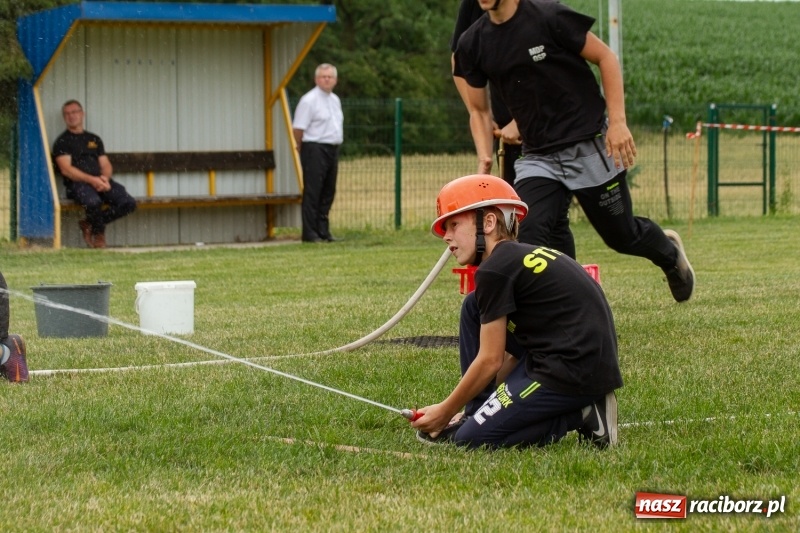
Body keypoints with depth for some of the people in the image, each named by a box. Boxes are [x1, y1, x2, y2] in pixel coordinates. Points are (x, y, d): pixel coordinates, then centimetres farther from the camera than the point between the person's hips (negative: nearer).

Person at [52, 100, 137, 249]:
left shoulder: (94, 139, 26)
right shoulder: (62, 142, 8)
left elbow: (106, 165, 20)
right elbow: (66, 169, -6)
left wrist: (105, 178, -6)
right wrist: (92, 180, -17)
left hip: (100, 181, 5)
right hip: (77, 183, -5)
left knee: (129, 203, -19)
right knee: (93, 202, -39)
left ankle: (89, 225, -2)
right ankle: (99, 236, -8)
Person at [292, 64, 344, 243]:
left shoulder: (335, 100, 16)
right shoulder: (309, 100, -10)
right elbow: (298, 128, -11)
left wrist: (336, 144, 16)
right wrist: (303, 148, -2)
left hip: (332, 149, 8)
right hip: (315, 149, -8)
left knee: (328, 193, 10)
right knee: (312, 192, -7)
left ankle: (323, 231, 16)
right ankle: (310, 233, -6)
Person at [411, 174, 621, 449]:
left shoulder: (495, 269, -11)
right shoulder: (526, 256, 18)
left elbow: (490, 361, -8)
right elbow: (512, 353, 21)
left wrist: (446, 411, 3)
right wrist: (475, 408, 20)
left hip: (573, 372, -10)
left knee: (470, 439, -6)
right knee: (474, 309, 17)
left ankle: (581, 417, -5)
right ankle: (478, 415, 15)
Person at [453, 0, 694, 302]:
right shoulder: (473, 44, 0)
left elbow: (605, 58, -6)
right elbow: (479, 110, 11)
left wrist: (617, 122, -14)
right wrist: (484, 159, -6)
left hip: (590, 149, -4)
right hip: (537, 158, 4)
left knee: (623, 237, 9)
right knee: (527, 235, -19)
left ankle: (669, 252, 44)